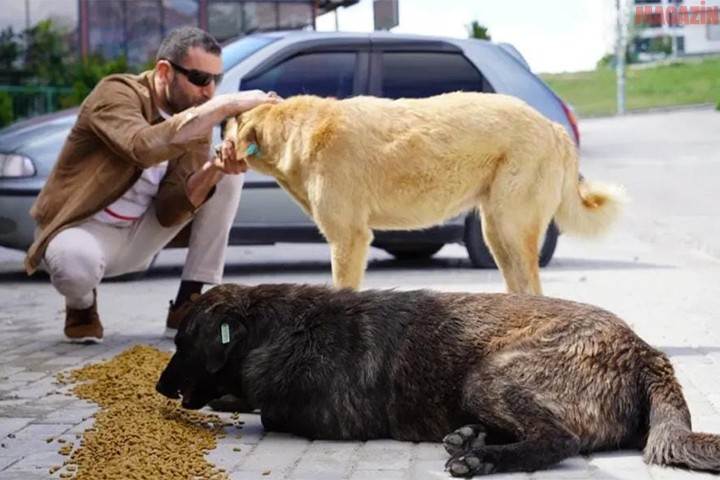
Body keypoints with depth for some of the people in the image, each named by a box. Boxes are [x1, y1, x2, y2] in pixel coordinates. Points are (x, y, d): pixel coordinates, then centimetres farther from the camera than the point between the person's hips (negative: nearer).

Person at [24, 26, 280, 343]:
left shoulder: (197, 121, -4)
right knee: (76, 262, -42)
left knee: (228, 173, -8)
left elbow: (168, 211, -12)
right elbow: (145, 147, -45)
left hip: (140, 233, 6)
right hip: (84, 229, -6)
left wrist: (213, 170, -30)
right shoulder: (117, 93, -21)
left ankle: (188, 304, -7)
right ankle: (82, 306, -2)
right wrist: (226, 105, -43)